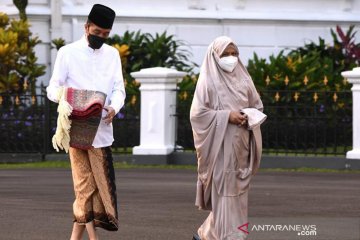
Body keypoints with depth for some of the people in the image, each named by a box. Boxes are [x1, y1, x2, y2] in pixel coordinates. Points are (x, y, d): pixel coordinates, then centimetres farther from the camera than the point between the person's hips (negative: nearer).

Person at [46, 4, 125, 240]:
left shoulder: (112, 54, 13)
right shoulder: (68, 52, 2)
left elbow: (119, 88, 8)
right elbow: (53, 88, 0)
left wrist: (114, 108, -15)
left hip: (102, 128, 3)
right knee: (85, 184, -4)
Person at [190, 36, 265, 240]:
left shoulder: (243, 78, 10)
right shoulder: (208, 81, -5)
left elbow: (257, 105, 16)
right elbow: (197, 113, -9)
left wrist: (250, 116, -7)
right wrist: (227, 116, -16)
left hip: (240, 146, 6)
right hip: (221, 146, -6)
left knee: (237, 190, 7)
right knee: (224, 192, -6)